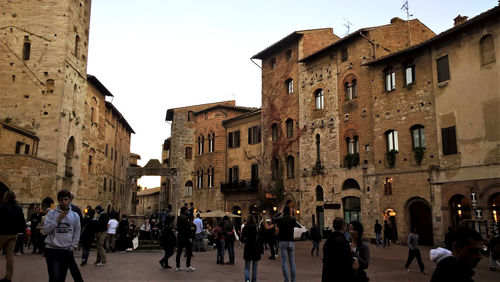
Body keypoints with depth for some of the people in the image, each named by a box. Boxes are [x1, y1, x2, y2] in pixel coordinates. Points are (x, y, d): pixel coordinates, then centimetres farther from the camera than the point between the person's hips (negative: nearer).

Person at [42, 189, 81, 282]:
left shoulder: (75, 215, 6)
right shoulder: (52, 213, -1)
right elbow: (46, 230, -9)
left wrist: (73, 246, 1)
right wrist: (58, 219, -14)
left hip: (67, 251, 3)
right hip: (52, 250, -3)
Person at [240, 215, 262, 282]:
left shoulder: (245, 228, -6)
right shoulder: (257, 228, -8)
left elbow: (242, 239, -3)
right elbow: (261, 240, -7)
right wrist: (261, 250, 0)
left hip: (248, 249, 0)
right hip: (256, 250, 0)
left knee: (247, 267, 7)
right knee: (254, 267, 13)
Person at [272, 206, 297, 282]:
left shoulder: (280, 219, -5)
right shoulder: (293, 219, -1)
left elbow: (273, 218, 15)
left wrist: (280, 213, 24)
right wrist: (290, 215, 20)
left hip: (283, 242, -2)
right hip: (291, 242, 2)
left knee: (284, 262, 1)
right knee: (292, 262, 8)